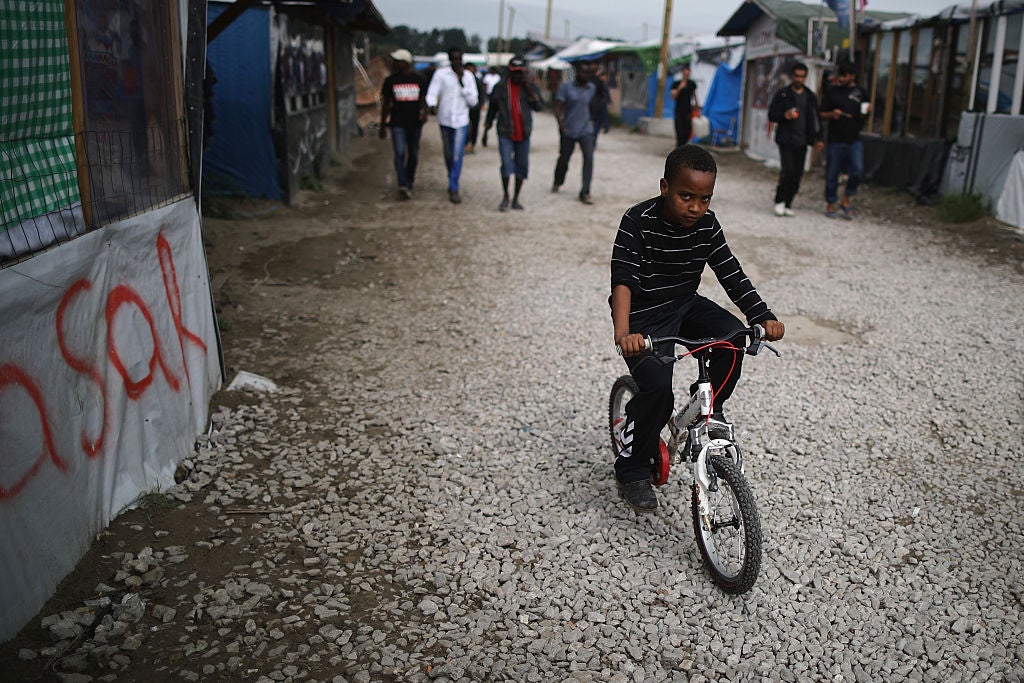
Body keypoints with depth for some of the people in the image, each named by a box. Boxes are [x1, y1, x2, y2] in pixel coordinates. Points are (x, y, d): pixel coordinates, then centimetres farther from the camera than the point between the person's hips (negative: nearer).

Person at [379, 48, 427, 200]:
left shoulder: (418, 80, 4)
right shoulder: (390, 81, 3)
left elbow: (423, 99, 11)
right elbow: (385, 104, 7)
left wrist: (424, 113, -11)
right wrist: (382, 126, 6)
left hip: (415, 123, 2)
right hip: (397, 123, -2)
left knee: (413, 155, 9)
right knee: (400, 154, -13)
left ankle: (409, 183, 26)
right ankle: (403, 186, -20)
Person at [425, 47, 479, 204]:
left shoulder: (468, 76, 2)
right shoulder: (440, 74, -3)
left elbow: (473, 101, 0)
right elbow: (431, 93, -8)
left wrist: (462, 83, -11)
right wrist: (432, 106, -30)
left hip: (461, 121, -1)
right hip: (444, 119, 1)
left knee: (457, 155, -11)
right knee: (448, 154, 13)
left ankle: (453, 189, -8)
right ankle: (452, 181, 36)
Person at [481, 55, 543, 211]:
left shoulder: (530, 87, 5)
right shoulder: (500, 88, 3)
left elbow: (538, 107, -8)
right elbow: (491, 110, 9)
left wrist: (529, 88, -15)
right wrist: (486, 131, 8)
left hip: (523, 135, 2)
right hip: (505, 134, -2)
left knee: (522, 165, 5)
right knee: (506, 164, -13)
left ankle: (516, 198, 17)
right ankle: (505, 196, 3)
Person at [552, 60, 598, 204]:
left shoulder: (592, 88, 7)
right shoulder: (566, 87, -6)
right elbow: (558, 108, -8)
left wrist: (591, 119, 15)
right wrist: (562, 126, -16)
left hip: (586, 131, 2)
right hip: (568, 131, -2)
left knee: (589, 159, -13)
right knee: (564, 158, 13)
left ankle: (585, 193, -11)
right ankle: (557, 183, 41)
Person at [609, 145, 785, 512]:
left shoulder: (707, 224, -6)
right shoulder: (639, 221, -21)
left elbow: (732, 274, -7)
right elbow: (622, 279, -32)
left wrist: (763, 317, -21)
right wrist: (623, 333, -48)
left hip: (685, 305, 5)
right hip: (644, 317, -5)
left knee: (732, 337, -23)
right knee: (657, 388, -23)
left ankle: (710, 406, 4)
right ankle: (631, 470, -1)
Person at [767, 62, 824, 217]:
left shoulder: (810, 96, 14)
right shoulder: (782, 93, 3)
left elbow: (814, 119, 18)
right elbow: (771, 115, 2)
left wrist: (818, 139, 12)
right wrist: (784, 115, -17)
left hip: (802, 141, 4)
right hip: (785, 139, -4)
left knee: (797, 173, 1)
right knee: (788, 170, -15)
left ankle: (787, 204, 10)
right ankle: (779, 201, 1)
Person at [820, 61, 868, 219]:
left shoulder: (861, 93, 11)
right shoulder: (832, 92, 4)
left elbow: (863, 117, 19)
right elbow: (822, 115, 5)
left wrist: (867, 111, -3)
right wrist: (832, 114, -16)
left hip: (854, 141, 2)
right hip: (835, 140, -2)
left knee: (857, 171, -12)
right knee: (832, 174, 3)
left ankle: (846, 201, 6)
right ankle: (830, 204, 18)